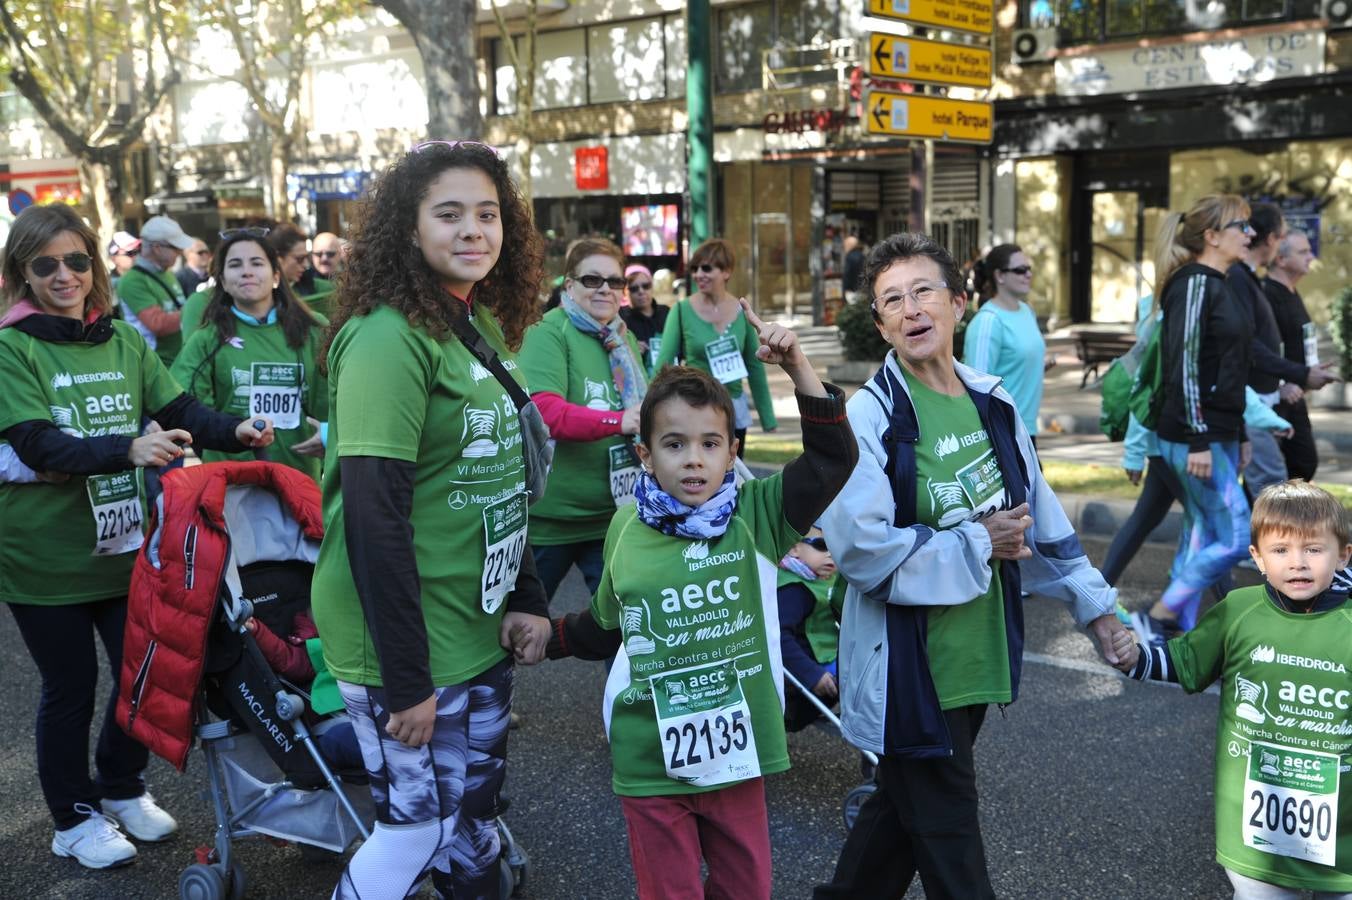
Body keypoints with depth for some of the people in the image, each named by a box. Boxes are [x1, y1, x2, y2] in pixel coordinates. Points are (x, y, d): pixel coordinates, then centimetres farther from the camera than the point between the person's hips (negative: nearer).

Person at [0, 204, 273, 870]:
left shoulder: (123, 340, 5)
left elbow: (178, 408, -1)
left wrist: (233, 431, -21)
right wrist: (128, 449, -37)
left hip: (126, 545, 5)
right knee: (71, 686, 9)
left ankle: (121, 789, 38)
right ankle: (74, 819, 29)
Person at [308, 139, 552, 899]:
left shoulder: (486, 327, 8)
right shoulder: (389, 338, -19)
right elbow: (372, 516, -22)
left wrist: (529, 600, 5)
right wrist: (405, 678, -21)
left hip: (480, 630, 8)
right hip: (407, 639, -8)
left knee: (475, 811, 18)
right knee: (421, 823, 3)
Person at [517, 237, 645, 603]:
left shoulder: (625, 339, 9)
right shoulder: (549, 332, -14)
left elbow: (643, 407, 19)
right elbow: (543, 411, -27)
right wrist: (619, 421, -36)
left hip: (614, 513, 6)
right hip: (550, 516, -6)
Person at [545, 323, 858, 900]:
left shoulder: (755, 514, -7)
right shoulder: (626, 529, -2)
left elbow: (832, 459, -18)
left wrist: (798, 368, -25)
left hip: (737, 748, 0)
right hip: (651, 761, 0)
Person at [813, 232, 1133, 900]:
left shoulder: (992, 405, 5)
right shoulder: (869, 417, -16)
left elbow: (1041, 518, 13)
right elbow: (862, 550, -24)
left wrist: (1095, 608, 14)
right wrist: (977, 544, -16)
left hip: (979, 656, 6)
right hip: (908, 665, -6)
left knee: (904, 807, 20)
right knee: (947, 831, 4)